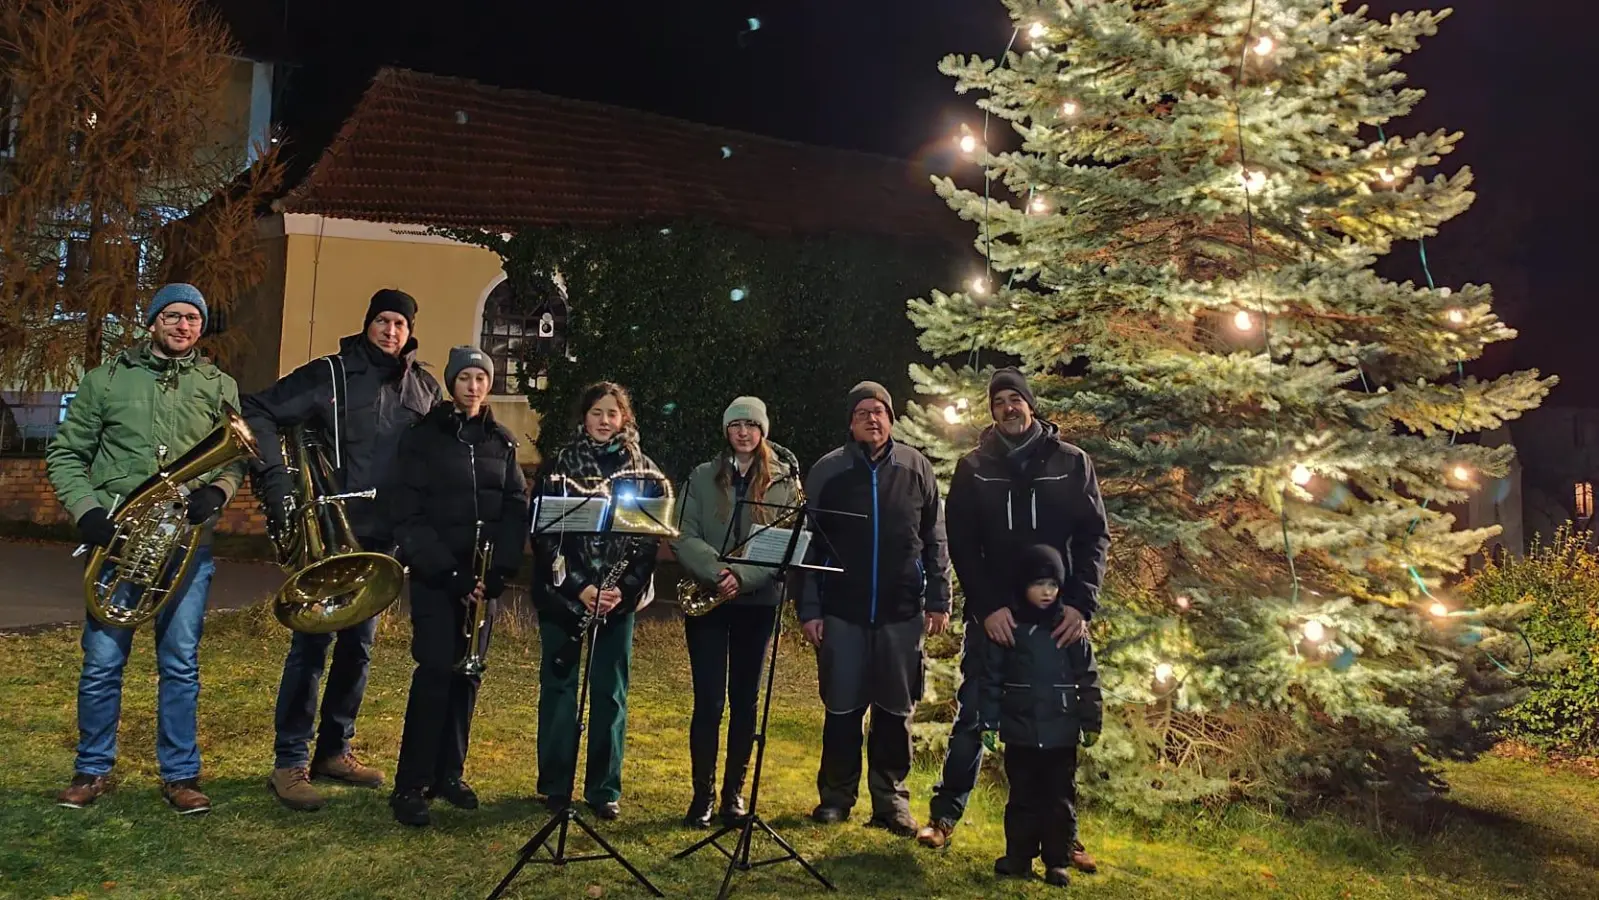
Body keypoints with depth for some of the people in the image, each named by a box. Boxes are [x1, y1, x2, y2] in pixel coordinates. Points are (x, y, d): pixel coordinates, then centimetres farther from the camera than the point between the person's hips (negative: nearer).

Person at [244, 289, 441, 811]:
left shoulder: (424, 388, 8)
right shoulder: (329, 374, -5)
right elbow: (259, 413, -7)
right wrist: (276, 481, -16)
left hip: (383, 538, 5)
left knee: (359, 646, 13)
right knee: (311, 643, -3)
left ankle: (334, 750, 27)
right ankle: (289, 763, 7)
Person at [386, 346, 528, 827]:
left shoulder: (502, 441, 10)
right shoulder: (423, 437, -2)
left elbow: (517, 508, 7)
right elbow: (407, 515, -7)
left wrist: (499, 571, -6)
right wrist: (450, 572, -15)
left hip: (484, 576, 4)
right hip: (434, 576, -4)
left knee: (469, 671, 7)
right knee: (436, 670, -10)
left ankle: (449, 772, 21)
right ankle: (411, 785, 0)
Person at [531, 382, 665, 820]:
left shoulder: (643, 472, 5)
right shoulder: (559, 466, 1)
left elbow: (648, 537, 1)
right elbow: (544, 533, -5)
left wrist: (624, 588, -12)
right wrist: (580, 587, -14)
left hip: (619, 597, 1)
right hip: (563, 594, -1)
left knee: (610, 692, 5)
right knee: (559, 685, 6)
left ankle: (605, 788, 16)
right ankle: (555, 784, 19)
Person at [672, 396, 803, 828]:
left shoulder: (784, 481, 4)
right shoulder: (702, 477, 6)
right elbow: (683, 537, -2)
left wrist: (742, 577, -18)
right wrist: (715, 571, -19)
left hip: (757, 602, 0)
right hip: (706, 600, 0)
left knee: (744, 700, 8)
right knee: (708, 700, -2)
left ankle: (734, 792, 19)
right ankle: (702, 794, 11)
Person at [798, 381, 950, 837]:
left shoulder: (916, 468, 3)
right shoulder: (827, 471, 0)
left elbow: (934, 540, 7)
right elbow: (808, 542, 1)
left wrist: (938, 600, 4)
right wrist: (809, 609, -2)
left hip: (901, 611, 1)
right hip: (842, 611, -1)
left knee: (896, 709, 8)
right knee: (842, 707, 7)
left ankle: (891, 799, 21)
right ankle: (836, 795, 22)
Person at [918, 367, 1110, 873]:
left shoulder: (1072, 463, 4)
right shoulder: (973, 468, 4)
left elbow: (1094, 536, 0)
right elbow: (962, 545, -2)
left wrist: (1081, 604, -13)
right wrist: (987, 607, -14)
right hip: (991, 615, 0)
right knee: (972, 717, 4)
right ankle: (945, 814, 17)